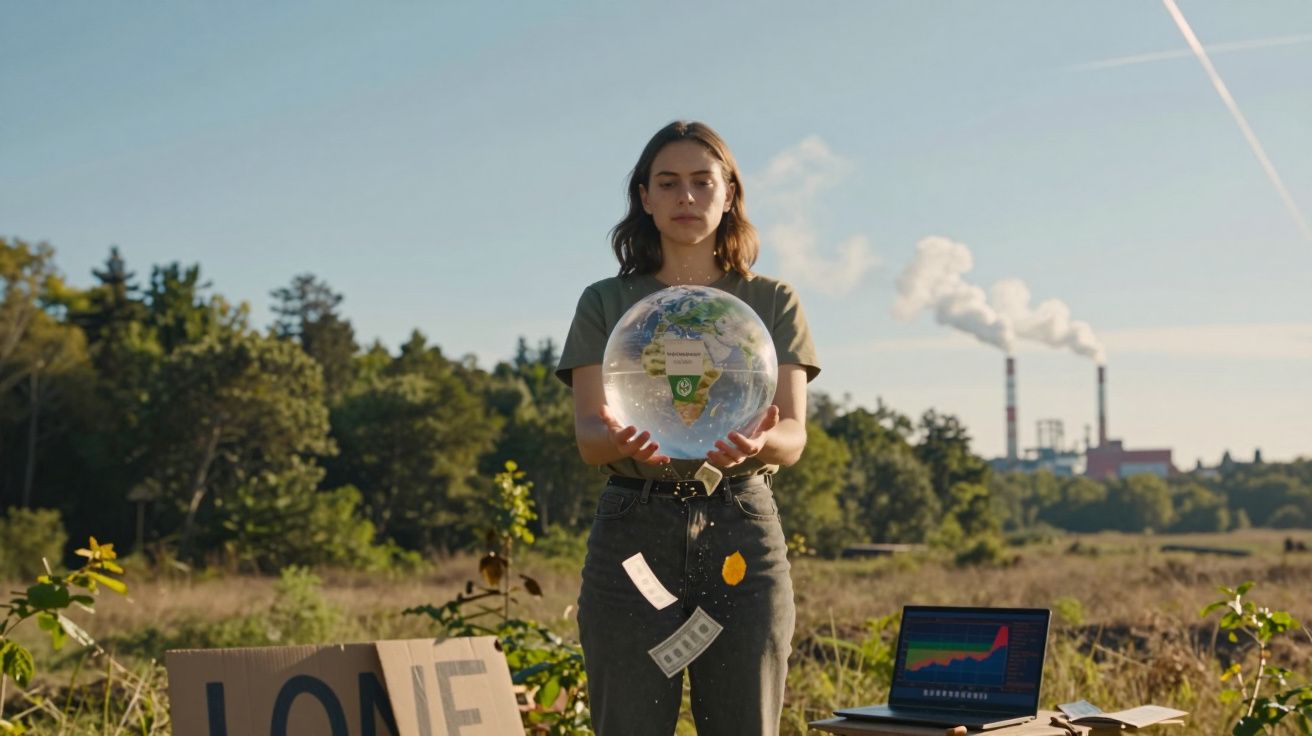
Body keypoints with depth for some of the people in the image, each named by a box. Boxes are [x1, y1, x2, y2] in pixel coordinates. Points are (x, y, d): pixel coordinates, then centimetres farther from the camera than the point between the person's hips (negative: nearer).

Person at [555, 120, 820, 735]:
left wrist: (760, 443, -26)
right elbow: (587, 435, -1)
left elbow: (794, 436, 0)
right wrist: (622, 440, -27)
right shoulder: (605, 304, 9)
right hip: (634, 529, 0)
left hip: (741, 532, 1)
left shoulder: (772, 303, 10)